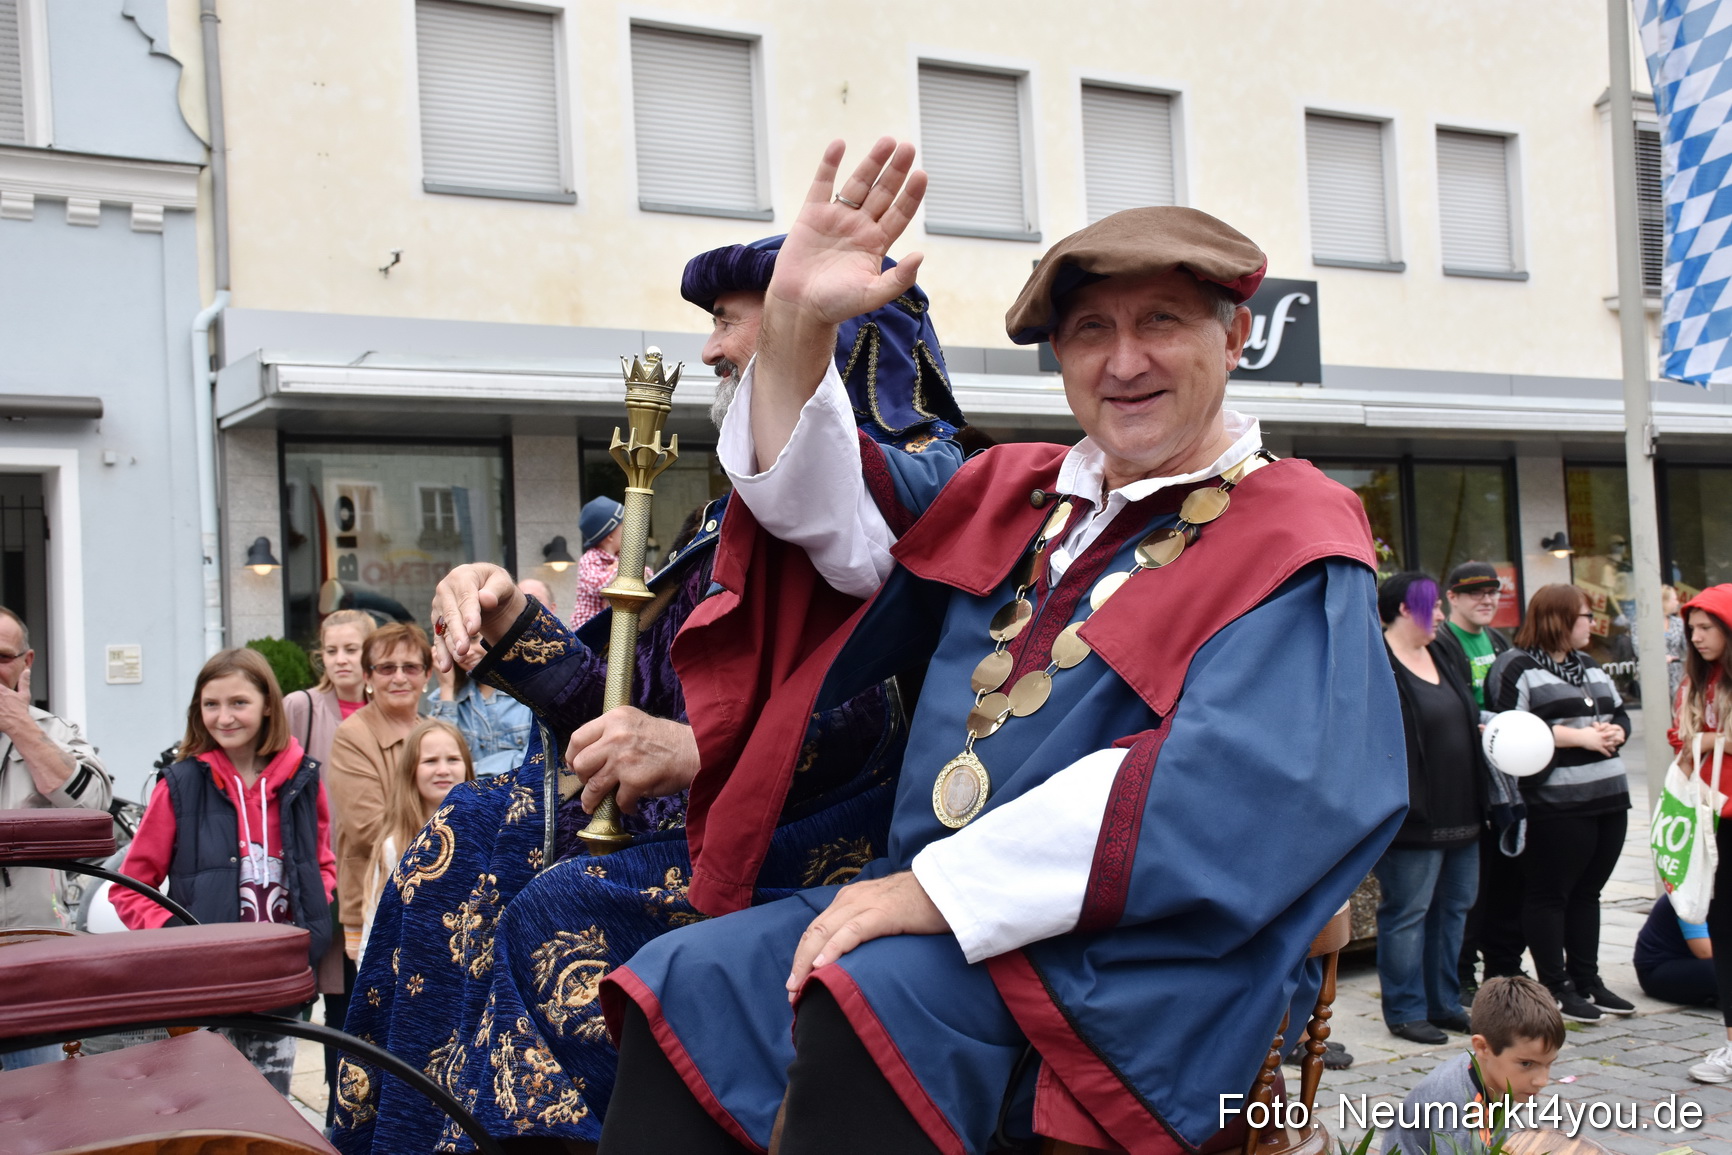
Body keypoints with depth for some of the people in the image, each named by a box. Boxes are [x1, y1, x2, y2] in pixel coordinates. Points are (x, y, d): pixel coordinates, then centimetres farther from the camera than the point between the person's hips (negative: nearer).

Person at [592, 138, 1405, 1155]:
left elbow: (1230, 788, -19)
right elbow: (835, 522, 15)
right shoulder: (1017, 494, 17)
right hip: (933, 910, 7)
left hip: (1138, 958, -6)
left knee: (872, 1000, -32)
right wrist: (796, 327, -2)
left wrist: (943, 886, -25)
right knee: (689, 982, -11)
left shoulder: (1294, 538, -5)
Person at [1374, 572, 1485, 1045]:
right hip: (1414, 817, -10)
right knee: (1406, 913, -1)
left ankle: (1444, 1003, 26)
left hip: (1459, 812, 10)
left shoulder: (1441, 656, 15)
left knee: (1453, 907, 15)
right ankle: (1406, 1011, 9)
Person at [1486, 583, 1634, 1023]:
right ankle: (1556, 988, 6)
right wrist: (1579, 736, -17)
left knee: (1587, 891, 13)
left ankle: (1587, 981, 22)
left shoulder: (1590, 666, 20)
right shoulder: (1516, 668, -7)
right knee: (1549, 894, 0)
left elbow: (1620, 715, 23)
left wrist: (1614, 732, -1)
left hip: (1608, 797, 8)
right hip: (1556, 804, -8)